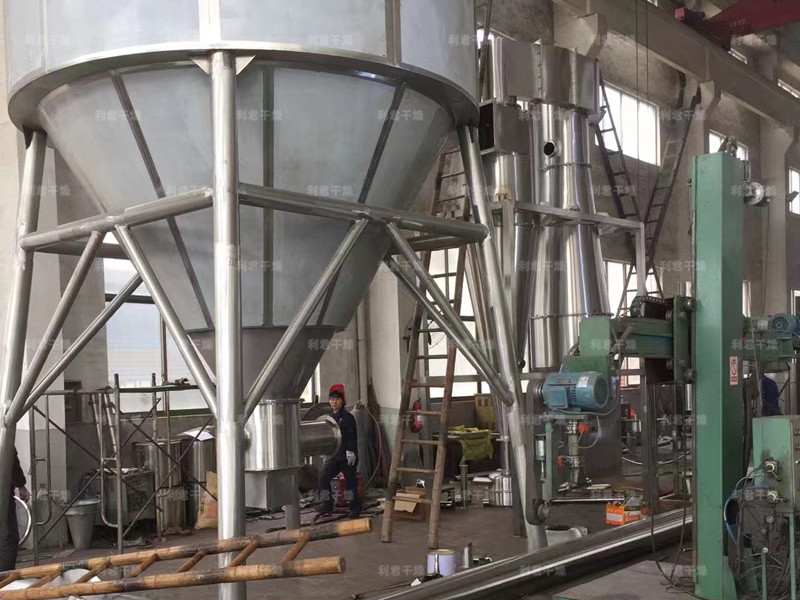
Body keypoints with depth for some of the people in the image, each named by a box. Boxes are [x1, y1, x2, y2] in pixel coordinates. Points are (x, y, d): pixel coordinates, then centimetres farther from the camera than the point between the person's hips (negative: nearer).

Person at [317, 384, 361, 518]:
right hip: (334, 455, 7)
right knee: (323, 478, -3)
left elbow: (352, 436, -15)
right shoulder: (331, 417, 14)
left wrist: (351, 452, -22)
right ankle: (327, 506, 6)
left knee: (351, 481, 3)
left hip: (347, 456, -7)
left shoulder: (348, 417, -9)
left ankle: (355, 508, 17)